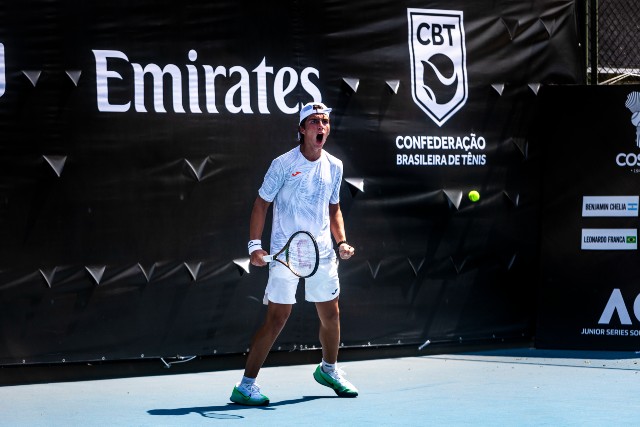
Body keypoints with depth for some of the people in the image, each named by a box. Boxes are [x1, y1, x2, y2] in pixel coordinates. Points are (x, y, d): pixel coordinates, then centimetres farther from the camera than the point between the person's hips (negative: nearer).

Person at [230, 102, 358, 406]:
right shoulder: (283, 164, -8)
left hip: (323, 253, 6)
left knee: (330, 315, 15)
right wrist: (255, 245, -13)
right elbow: (261, 204, -4)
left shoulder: (334, 166, 8)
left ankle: (328, 369, 41)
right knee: (277, 318, -10)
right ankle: (245, 386, -4)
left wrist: (342, 241, 4)